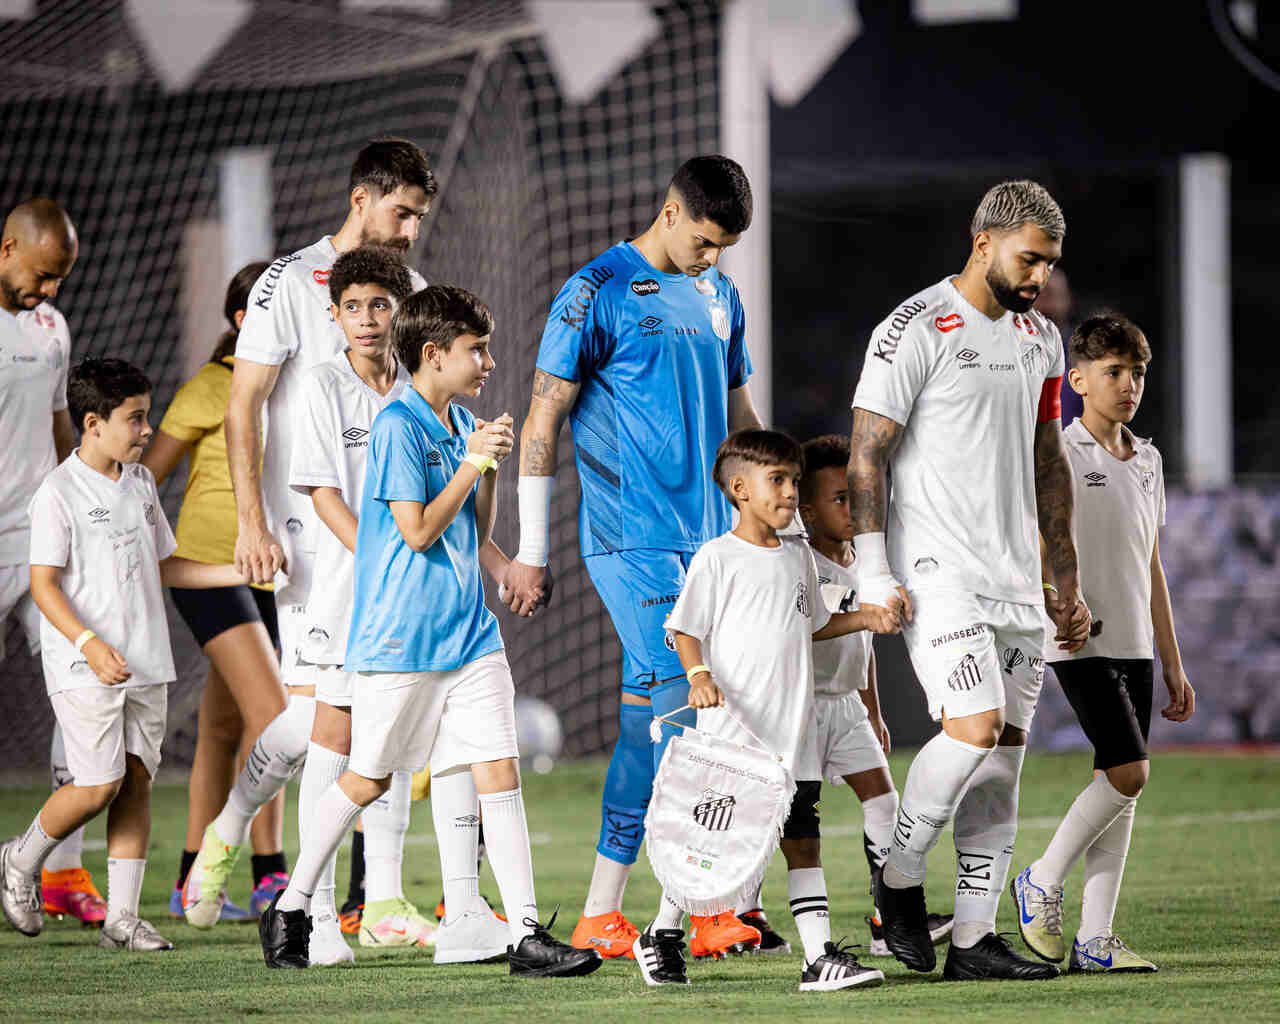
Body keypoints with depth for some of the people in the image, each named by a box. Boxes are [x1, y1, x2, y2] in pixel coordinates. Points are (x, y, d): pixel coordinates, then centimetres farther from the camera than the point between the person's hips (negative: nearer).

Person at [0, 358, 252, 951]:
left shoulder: (140, 483, 13)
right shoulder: (59, 493, -10)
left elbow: (163, 566, 21)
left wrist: (241, 573, 11)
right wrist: (89, 644, -25)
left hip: (145, 664, 7)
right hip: (84, 671, -7)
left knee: (136, 781, 3)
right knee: (99, 785, -11)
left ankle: (122, 918, 5)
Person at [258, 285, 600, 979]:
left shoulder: (461, 426, 13)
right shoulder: (398, 426, -11)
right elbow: (418, 531, -17)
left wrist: (491, 468, 2)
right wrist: (472, 462, -13)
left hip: (468, 632, 7)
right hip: (400, 636, -7)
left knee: (498, 770, -4)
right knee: (369, 779, 4)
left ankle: (526, 934, -8)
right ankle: (291, 908, 22)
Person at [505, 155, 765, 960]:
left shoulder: (720, 295, 15)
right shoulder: (598, 294, -5)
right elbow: (543, 421, -4)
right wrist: (532, 550, -5)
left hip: (709, 535, 6)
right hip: (631, 537, -6)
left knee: (650, 717, 4)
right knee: (678, 699, -14)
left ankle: (602, 915, 7)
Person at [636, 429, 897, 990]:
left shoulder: (798, 554, 14)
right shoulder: (716, 558, -5)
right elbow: (685, 630, -5)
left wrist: (866, 618, 11)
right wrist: (698, 675, -22)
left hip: (793, 732, 5)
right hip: (731, 728, -5)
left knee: (802, 839, 0)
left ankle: (820, 956, -3)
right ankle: (662, 934, 20)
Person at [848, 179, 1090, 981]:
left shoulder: (1040, 341, 14)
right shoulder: (917, 331, -8)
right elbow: (866, 456, -8)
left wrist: (1066, 581, 20)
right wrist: (874, 576, -14)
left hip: (1016, 578, 7)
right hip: (938, 573, -7)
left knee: (1005, 755, 3)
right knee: (975, 728, -20)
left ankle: (975, 938, 4)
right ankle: (901, 879, 1)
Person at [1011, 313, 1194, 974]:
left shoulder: (1147, 461, 15)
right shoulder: (1057, 455, -7)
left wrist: (1173, 663, 19)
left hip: (1134, 647, 7)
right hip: (1080, 645, -7)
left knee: (1119, 785, 4)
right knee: (1128, 772, -16)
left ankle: (1094, 939, 6)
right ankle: (1042, 882, 4)